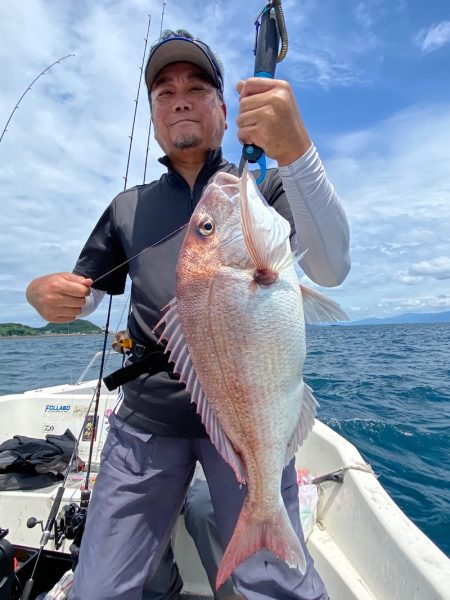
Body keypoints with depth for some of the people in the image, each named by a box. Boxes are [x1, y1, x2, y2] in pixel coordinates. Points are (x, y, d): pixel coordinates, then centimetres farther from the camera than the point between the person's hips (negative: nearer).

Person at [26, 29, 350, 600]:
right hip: (147, 416, 3)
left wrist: (295, 151, -25)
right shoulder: (128, 207, 15)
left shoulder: (266, 187, 6)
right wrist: (43, 292, -5)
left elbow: (330, 269, -11)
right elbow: (83, 293, 18)